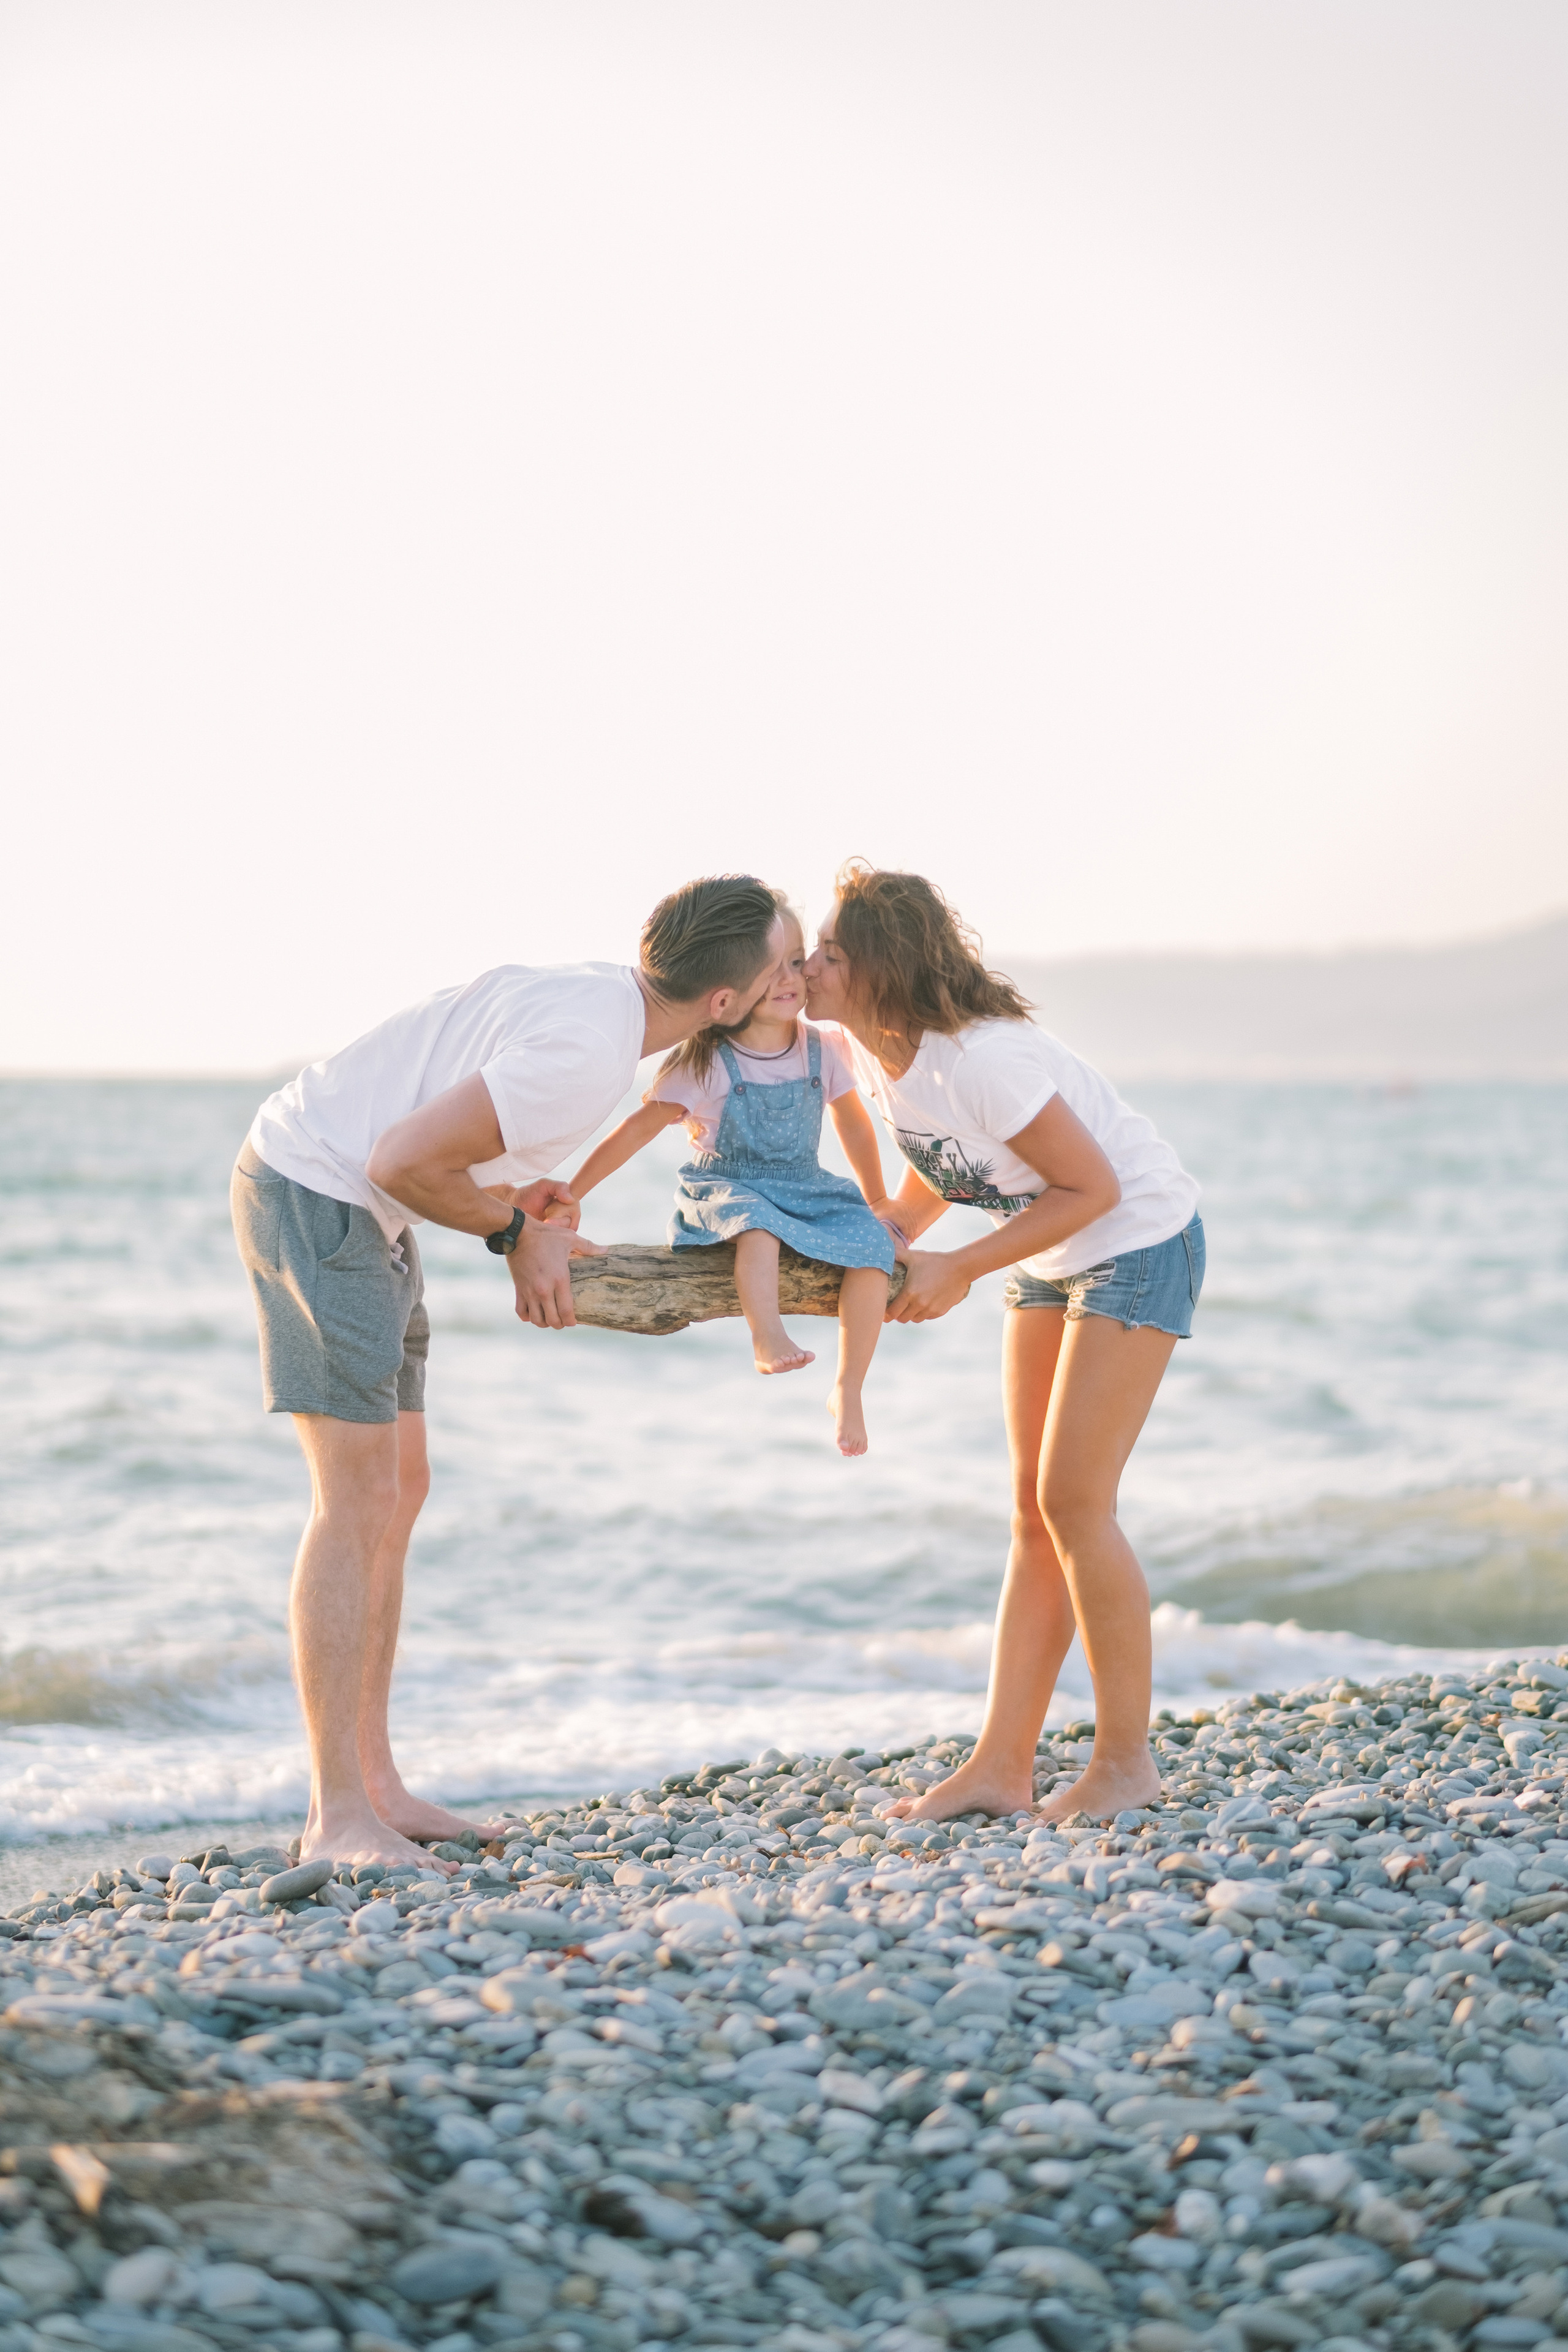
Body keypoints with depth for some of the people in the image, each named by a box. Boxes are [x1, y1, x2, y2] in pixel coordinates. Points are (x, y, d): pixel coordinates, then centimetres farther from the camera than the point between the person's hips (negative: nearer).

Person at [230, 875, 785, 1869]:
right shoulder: (585, 1056, -26)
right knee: (360, 1499, -12)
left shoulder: (599, 994, 5)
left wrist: (527, 1212, 4)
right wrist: (517, 1229, -8)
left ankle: (375, 1785, 17)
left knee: (400, 1488, 11)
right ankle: (339, 1819, -10)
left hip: (352, 1205, 10)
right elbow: (403, 1160, -25)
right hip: (318, 1196, -10)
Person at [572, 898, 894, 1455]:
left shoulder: (820, 1050, 0)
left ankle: (848, 1391, -13)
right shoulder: (705, 1064, -12)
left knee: (869, 1245, -21)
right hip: (725, 1191, -4)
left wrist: (877, 1207, 22)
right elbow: (637, 1131, -10)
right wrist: (567, 1197, -13)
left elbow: (853, 1123, 15)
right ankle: (768, 1339, -50)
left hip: (805, 1190, 4)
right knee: (758, 1221, -39)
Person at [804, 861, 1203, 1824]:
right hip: (1052, 1260, 9)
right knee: (1036, 1512, 5)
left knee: (1073, 1500, -11)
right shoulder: (876, 1055, -7)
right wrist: (898, 1227, -6)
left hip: (1141, 1242, -9)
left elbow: (1093, 1187, -26)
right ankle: (1003, 1765, 6)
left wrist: (963, 1270, -23)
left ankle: (1128, 1758, 1)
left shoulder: (980, 1059, -32)